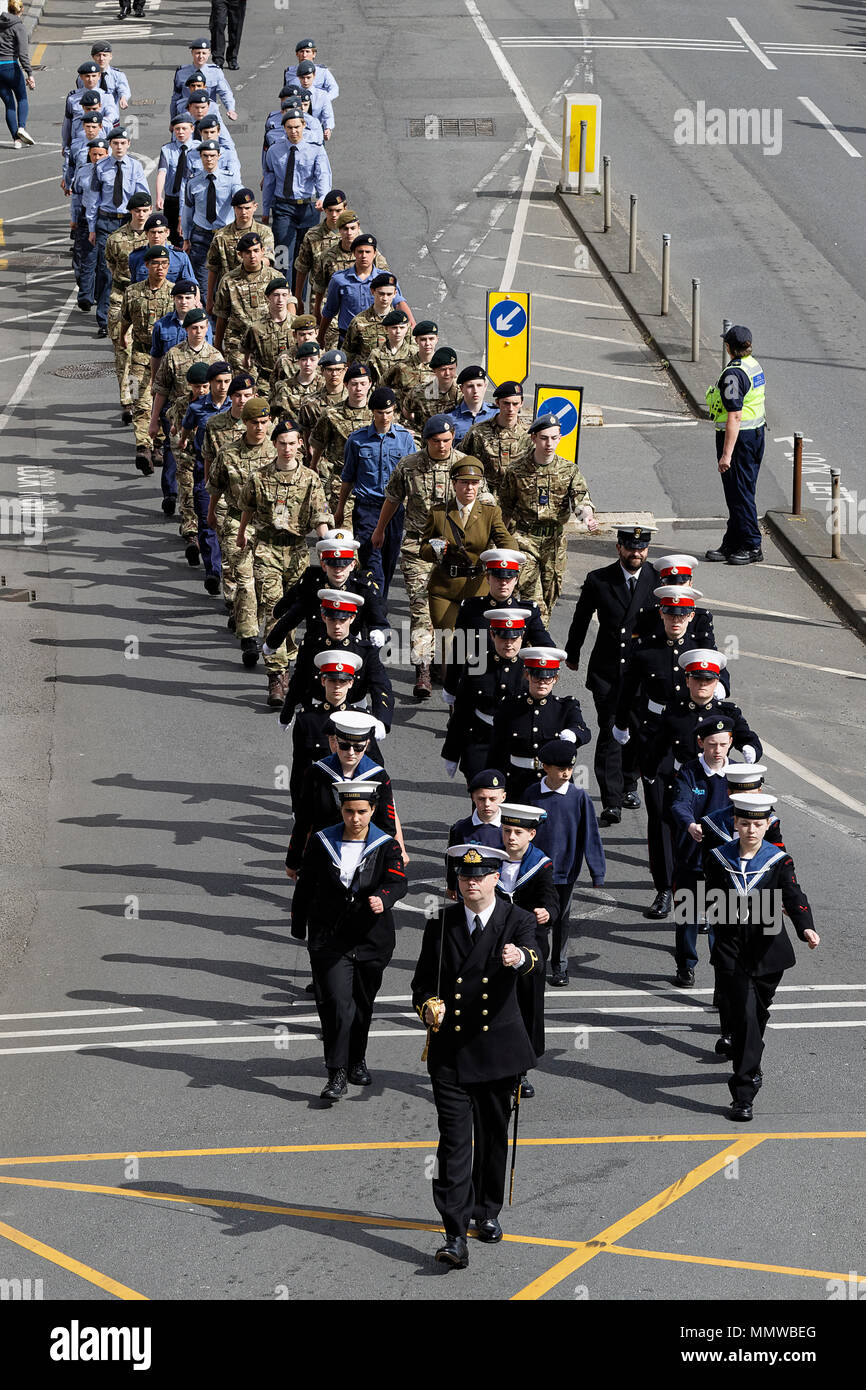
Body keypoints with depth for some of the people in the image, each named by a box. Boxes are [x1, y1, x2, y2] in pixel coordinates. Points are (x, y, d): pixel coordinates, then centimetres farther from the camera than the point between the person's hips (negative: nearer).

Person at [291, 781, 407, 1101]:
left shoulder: (386, 846, -2)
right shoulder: (321, 843, 0)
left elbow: (398, 881, -15)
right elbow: (305, 886, 8)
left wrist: (383, 899, -37)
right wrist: (299, 928, 10)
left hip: (371, 940, 1)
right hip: (330, 939, -1)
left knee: (362, 1003, 14)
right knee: (336, 1003, -13)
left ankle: (357, 1059, 37)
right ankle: (337, 1074, -12)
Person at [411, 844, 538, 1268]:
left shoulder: (516, 920, -3)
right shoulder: (440, 925, 3)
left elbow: (533, 957, -24)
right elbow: (422, 980, 7)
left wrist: (520, 958, -48)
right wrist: (428, 1005, -16)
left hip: (498, 1048, 0)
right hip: (450, 1050, 0)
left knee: (494, 1134, 14)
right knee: (454, 1140, -8)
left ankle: (487, 1212, 34)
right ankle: (455, 1235, -14)